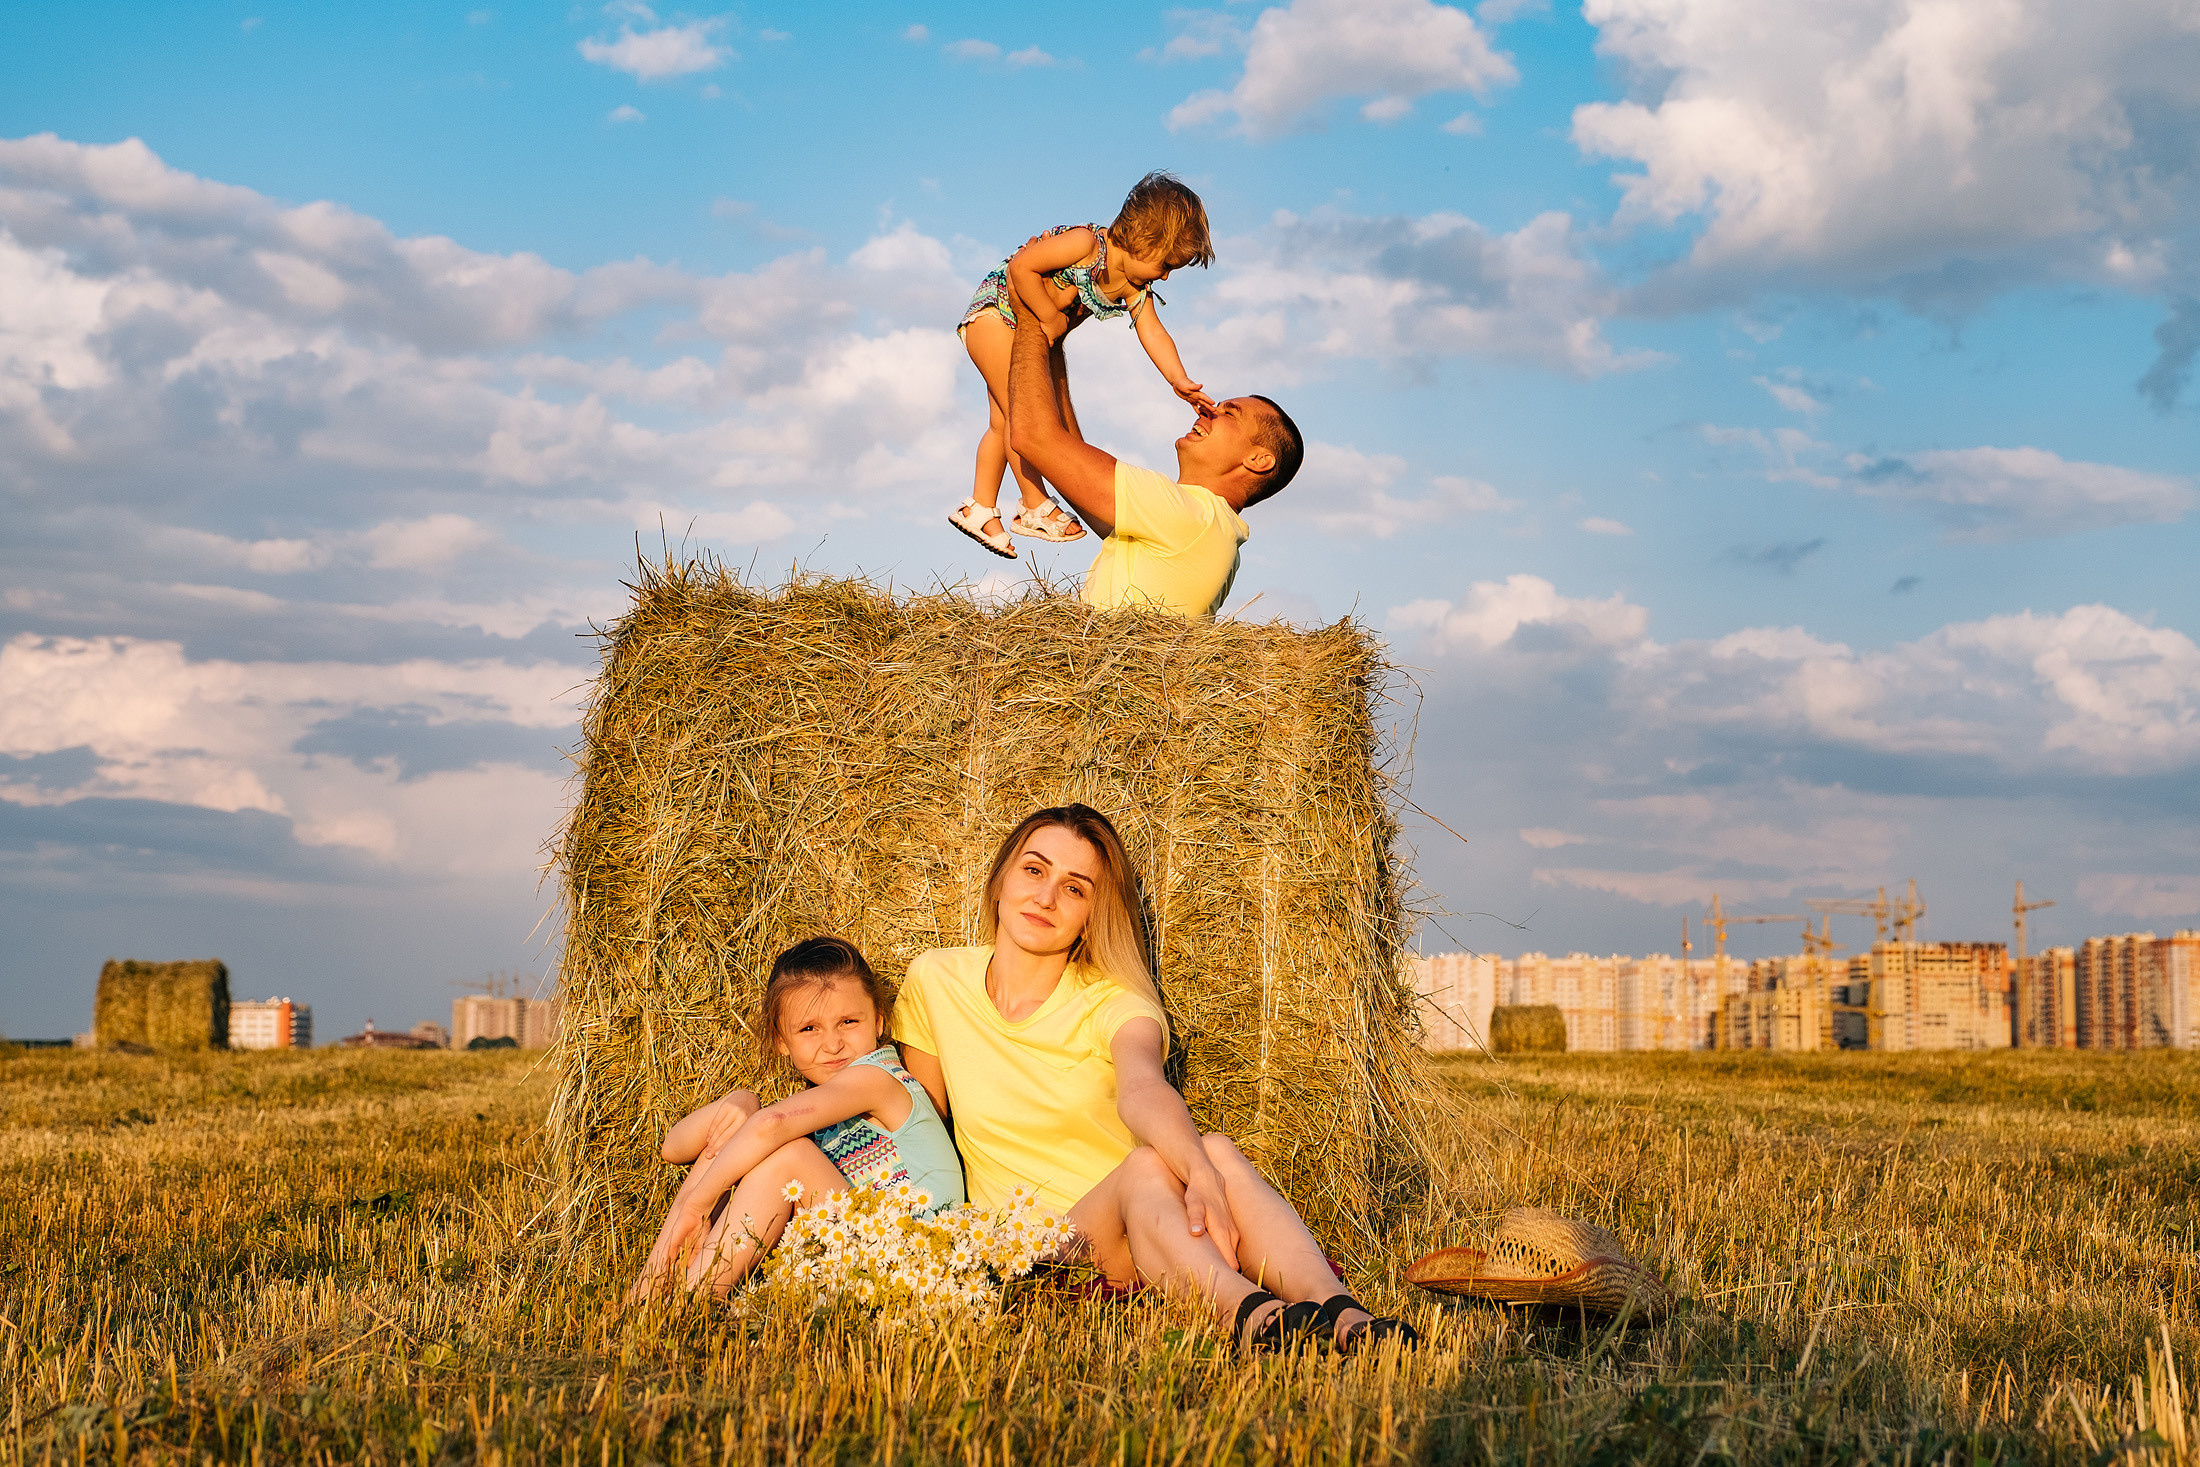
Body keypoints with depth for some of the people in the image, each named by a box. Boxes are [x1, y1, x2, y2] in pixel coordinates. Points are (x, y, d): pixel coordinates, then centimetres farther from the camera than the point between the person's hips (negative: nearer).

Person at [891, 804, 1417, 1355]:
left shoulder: (1115, 1001, -4)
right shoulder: (934, 982, 2)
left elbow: (1141, 1088, -27)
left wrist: (1201, 1172, -47)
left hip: (1152, 1245, 1)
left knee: (1216, 1149, -33)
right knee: (1148, 1165, -33)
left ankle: (1337, 1311, -56)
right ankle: (1247, 1311, -62)